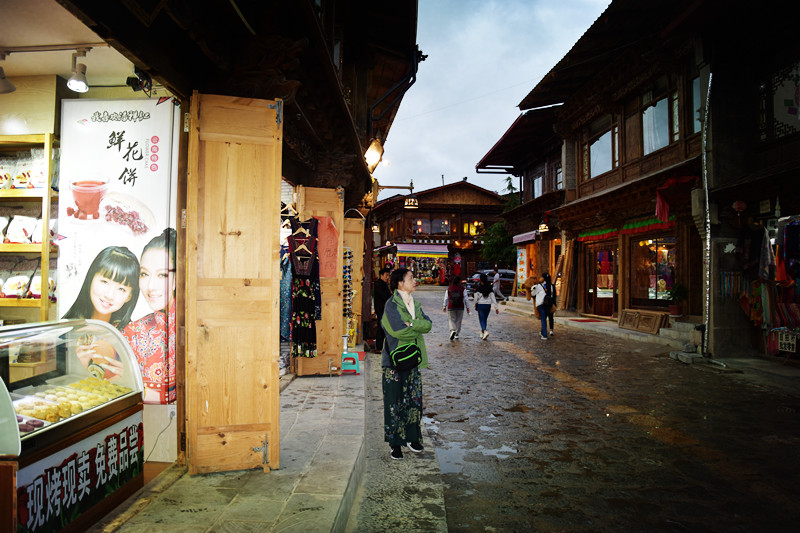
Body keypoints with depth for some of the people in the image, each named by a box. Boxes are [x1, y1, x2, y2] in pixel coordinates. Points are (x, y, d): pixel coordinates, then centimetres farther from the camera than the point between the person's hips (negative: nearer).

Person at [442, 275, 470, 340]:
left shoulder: (449, 288, 0)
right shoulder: (462, 288, -5)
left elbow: (446, 298, 4)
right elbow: (466, 298, -5)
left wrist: (444, 306, 15)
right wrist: (467, 307, 1)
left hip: (451, 307, 0)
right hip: (460, 307, 0)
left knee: (452, 320, 5)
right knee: (458, 320, 12)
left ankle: (452, 330, -21)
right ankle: (456, 334, 17)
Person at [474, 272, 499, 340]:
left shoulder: (478, 288, -10)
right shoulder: (490, 288, 0)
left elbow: (476, 298, -6)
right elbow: (493, 298, -1)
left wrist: (475, 306, 8)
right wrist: (496, 307, -1)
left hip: (481, 305, -4)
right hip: (488, 305, 4)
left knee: (482, 320, -1)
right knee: (485, 320, 18)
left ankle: (485, 331, -25)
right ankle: (482, 333, 28)